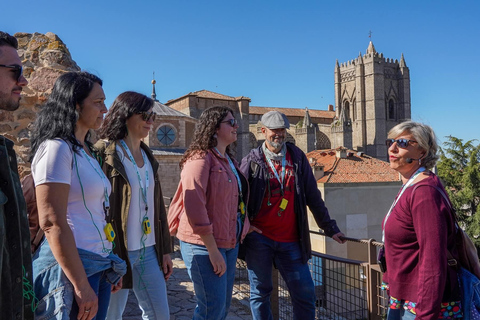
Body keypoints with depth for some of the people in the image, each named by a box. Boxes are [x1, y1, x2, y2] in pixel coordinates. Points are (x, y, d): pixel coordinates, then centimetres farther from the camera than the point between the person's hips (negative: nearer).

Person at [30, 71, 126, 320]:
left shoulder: (85, 151, 14)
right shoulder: (56, 148, -14)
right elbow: (51, 223, -20)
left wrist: (110, 267, 17)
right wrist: (81, 286, -20)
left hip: (99, 265, 8)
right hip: (71, 268, -8)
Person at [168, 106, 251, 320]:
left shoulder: (228, 160, 14)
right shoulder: (200, 158, -13)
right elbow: (194, 206, -21)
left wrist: (244, 226, 7)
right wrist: (212, 251, -21)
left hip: (229, 243, 9)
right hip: (204, 244, -8)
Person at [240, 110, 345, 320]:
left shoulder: (297, 158, 7)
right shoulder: (252, 161, 1)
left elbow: (312, 196, 9)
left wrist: (330, 227, 9)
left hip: (290, 240, 2)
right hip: (258, 238, -1)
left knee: (305, 293, 5)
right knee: (260, 292, 9)